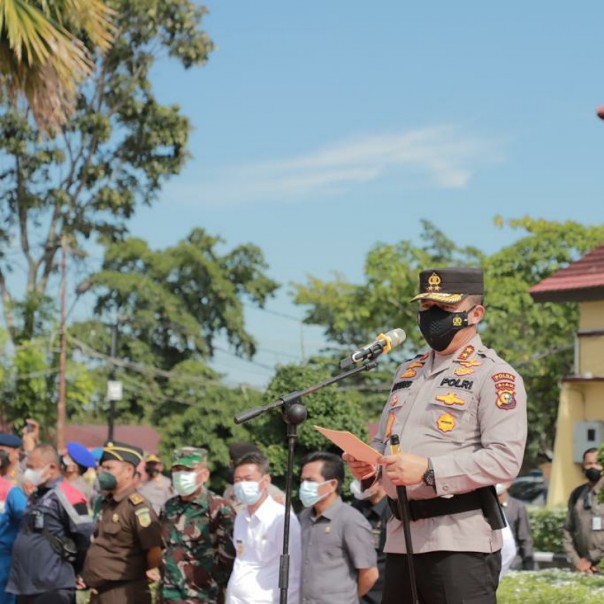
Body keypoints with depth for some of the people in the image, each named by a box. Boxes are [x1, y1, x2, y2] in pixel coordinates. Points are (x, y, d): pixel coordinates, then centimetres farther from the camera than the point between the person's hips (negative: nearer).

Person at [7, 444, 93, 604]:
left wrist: (69, 571, -2)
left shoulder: (66, 497, -12)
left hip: (53, 590, -9)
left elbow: (85, 538, -14)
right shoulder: (35, 497, 16)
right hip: (26, 588, 9)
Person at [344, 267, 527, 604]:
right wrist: (370, 467, 3)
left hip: (461, 541, -8)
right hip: (401, 537, 8)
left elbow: (504, 460, -15)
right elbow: (384, 441, 27)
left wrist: (429, 471, -22)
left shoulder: (494, 375, -4)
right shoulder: (408, 373, 20)